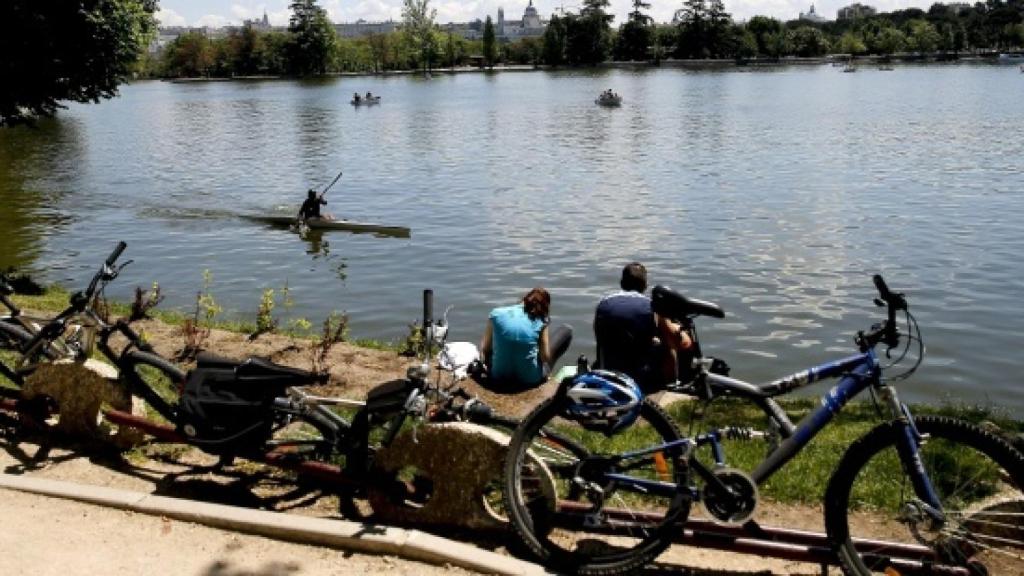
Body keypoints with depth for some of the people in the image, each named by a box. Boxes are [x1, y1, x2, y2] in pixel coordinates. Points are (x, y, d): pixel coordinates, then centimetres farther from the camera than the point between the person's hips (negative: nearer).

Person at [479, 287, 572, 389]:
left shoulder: (496, 314, -2)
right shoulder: (540, 321, -5)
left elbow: (484, 349, 0)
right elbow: (545, 357, -7)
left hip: (498, 377, 3)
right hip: (530, 380, -2)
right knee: (566, 330, 15)